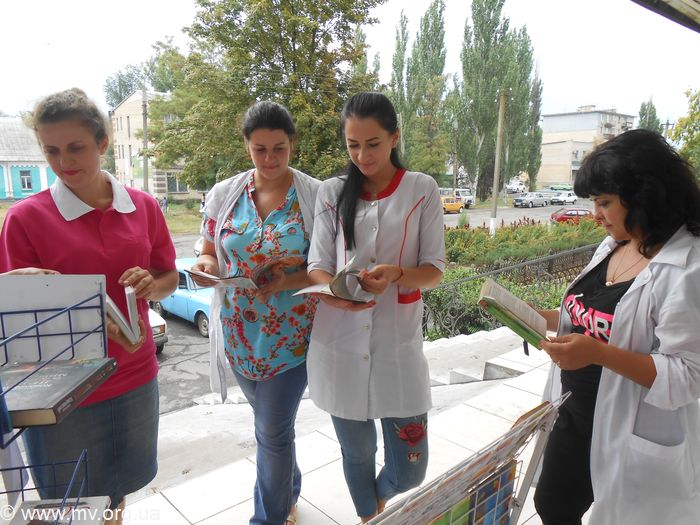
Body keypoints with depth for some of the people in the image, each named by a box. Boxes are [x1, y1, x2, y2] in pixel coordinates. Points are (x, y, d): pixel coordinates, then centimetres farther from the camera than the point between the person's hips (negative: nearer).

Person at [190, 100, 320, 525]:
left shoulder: (316, 196, -8)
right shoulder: (224, 195, 1)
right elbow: (209, 253, 9)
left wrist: (289, 281, -24)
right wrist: (206, 266, -14)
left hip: (292, 334, -3)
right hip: (241, 332, 4)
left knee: (273, 431, 4)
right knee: (271, 423, 21)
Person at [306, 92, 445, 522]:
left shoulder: (423, 190, 0)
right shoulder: (332, 193, 4)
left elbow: (435, 270, -1)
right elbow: (318, 267, 2)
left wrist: (396, 274, -23)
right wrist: (336, 293, -21)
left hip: (399, 345, -1)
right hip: (340, 345, 2)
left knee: (410, 470, 4)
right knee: (357, 453, 17)